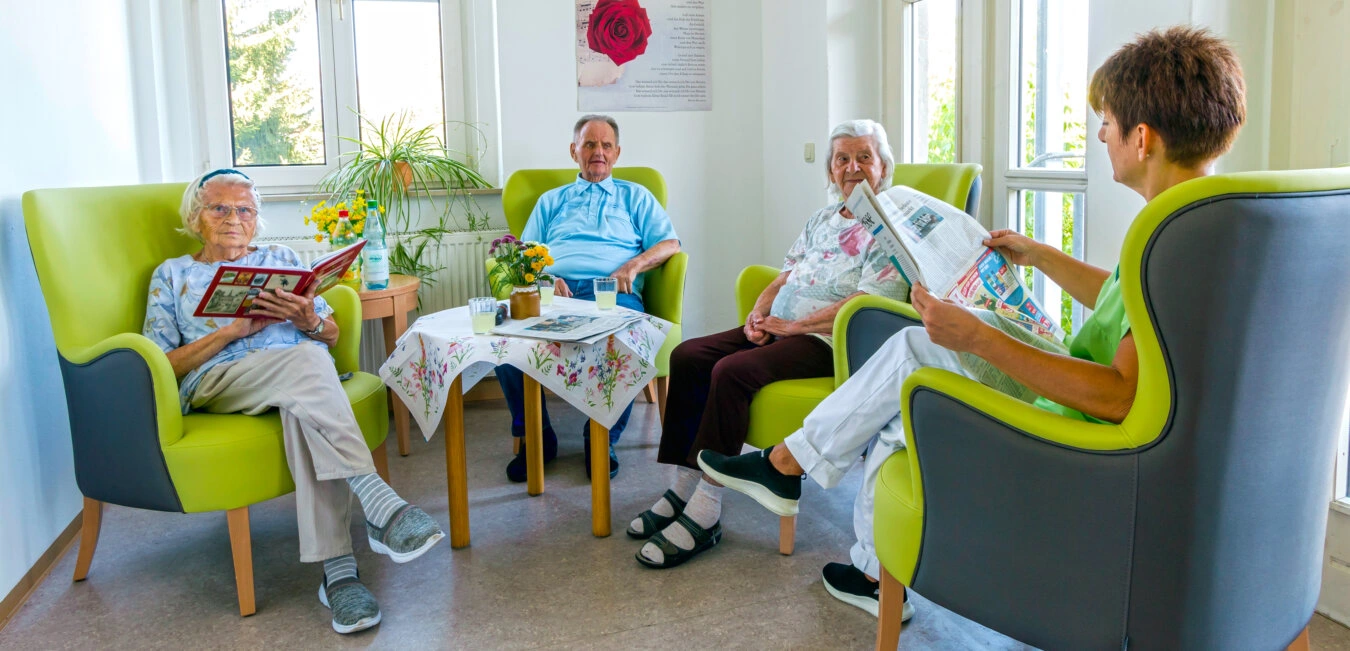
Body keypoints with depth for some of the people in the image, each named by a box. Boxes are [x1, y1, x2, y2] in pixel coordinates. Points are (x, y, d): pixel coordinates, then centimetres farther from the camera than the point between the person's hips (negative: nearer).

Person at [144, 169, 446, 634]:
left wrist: (309, 321, -6)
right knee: (305, 359, -37)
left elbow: (332, 336, 19)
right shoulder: (172, 275, 22)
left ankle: (338, 570, -47)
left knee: (303, 404, -39)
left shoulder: (281, 259, 26)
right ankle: (378, 503, -49)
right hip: (216, 384, -1)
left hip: (303, 371, 2)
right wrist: (234, 329, -5)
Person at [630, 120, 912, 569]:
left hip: (827, 342, -8)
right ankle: (683, 489, -8)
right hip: (781, 329, 9)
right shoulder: (823, 218, 21)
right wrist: (760, 312, 0)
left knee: (732, 372, -30)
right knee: (687, 356, -9)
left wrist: (792, 325, -16)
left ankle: (703, 516, -26)